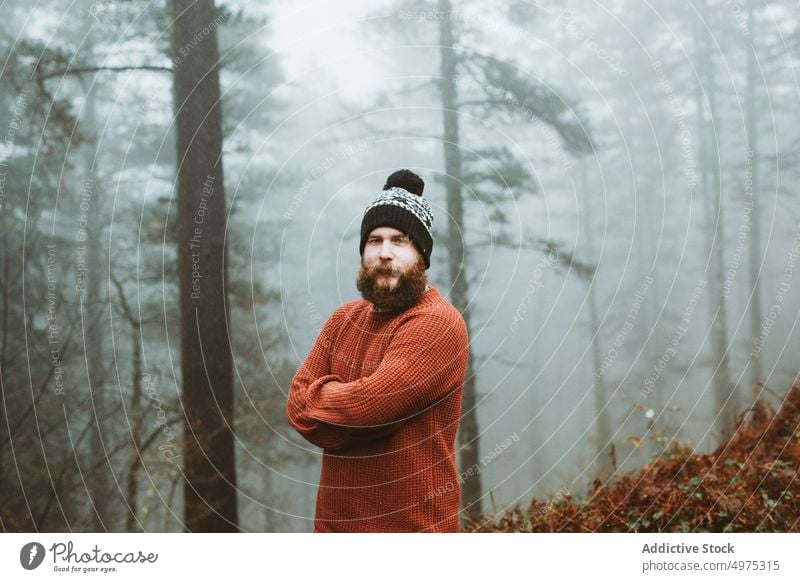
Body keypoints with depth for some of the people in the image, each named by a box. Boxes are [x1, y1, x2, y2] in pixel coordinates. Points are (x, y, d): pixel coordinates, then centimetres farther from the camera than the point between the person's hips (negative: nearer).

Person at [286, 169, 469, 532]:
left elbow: (365, 409, -24)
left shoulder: (438, 324, -16)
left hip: (413, 524, -6)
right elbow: (300, 407, 1)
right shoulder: (344, 319, 8)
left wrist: (319, 395, -5)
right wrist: (345, 399, -16)